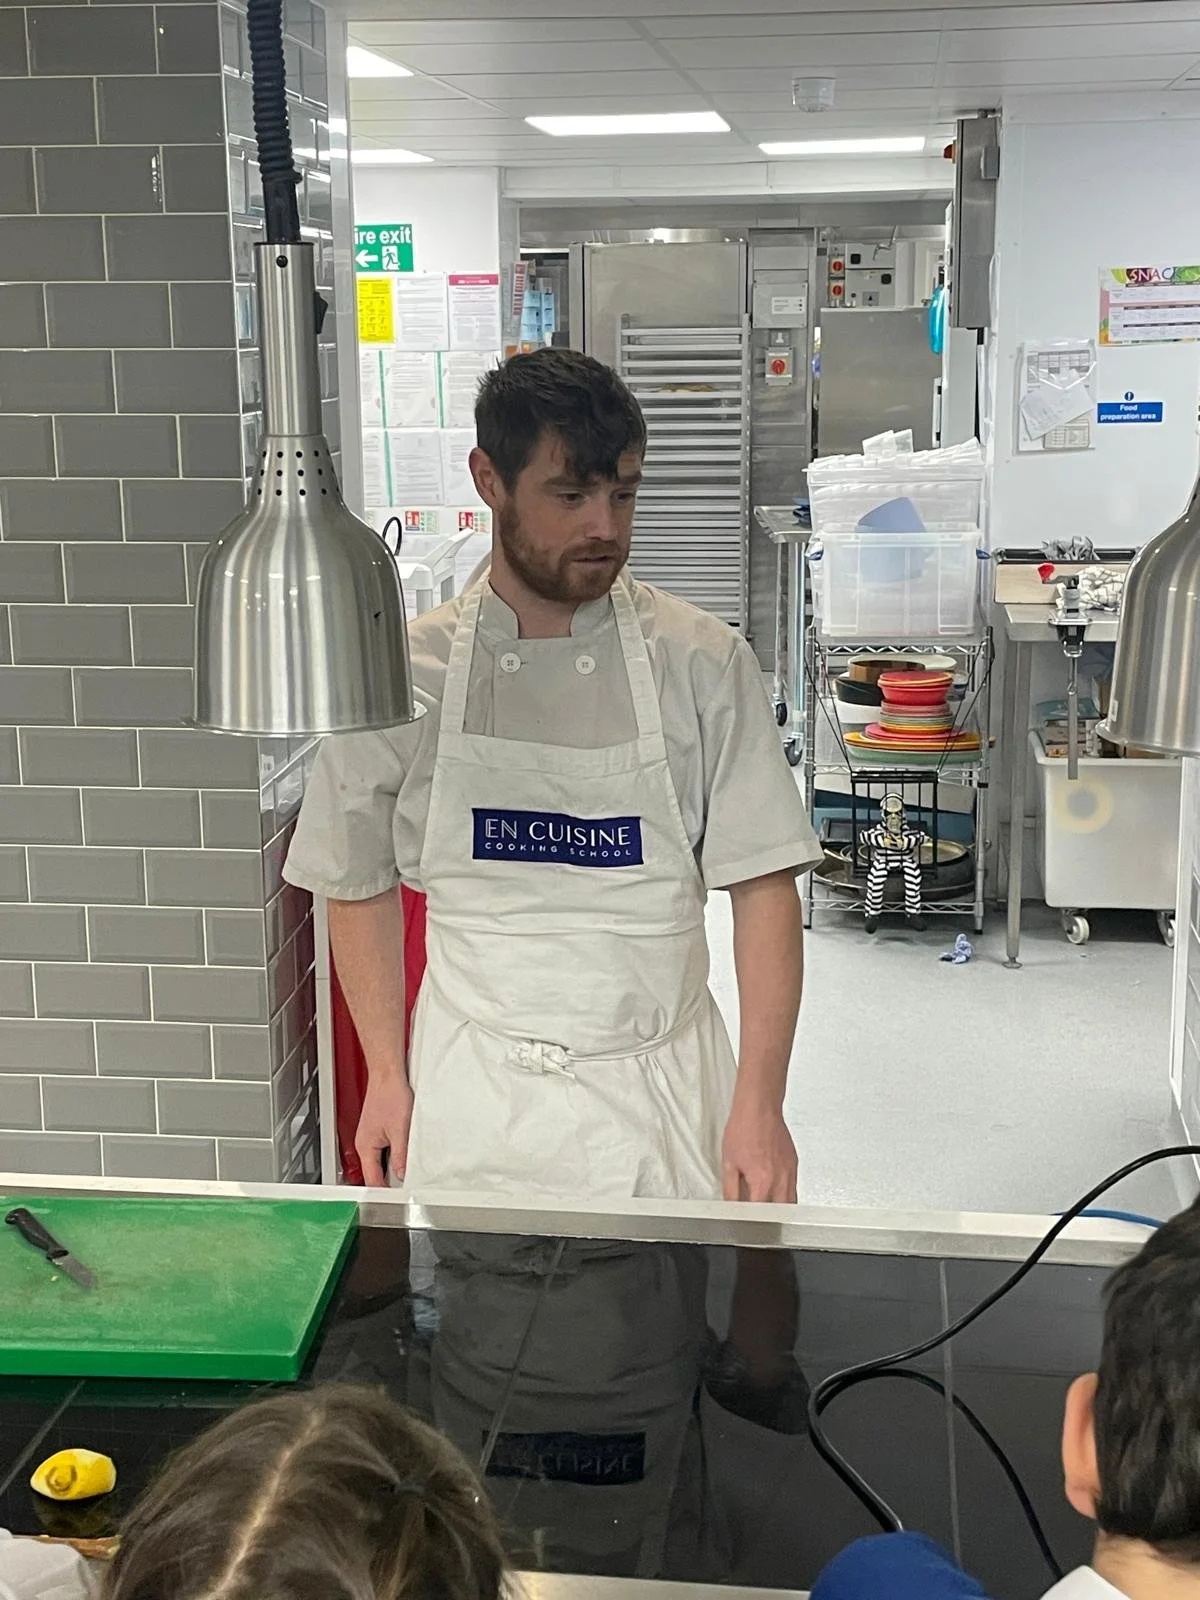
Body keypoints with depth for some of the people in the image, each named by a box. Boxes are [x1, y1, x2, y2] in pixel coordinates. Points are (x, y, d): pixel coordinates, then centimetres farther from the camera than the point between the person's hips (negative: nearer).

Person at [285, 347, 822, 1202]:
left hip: (657, 1095, 0)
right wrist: (388, 1077, 4)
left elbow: (765, 890, -6)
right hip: (470, 1098, 1)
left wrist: (760, 1104, -12)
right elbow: (361, 887, 8)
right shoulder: (406, 672, -3)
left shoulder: (701, 663, -5)